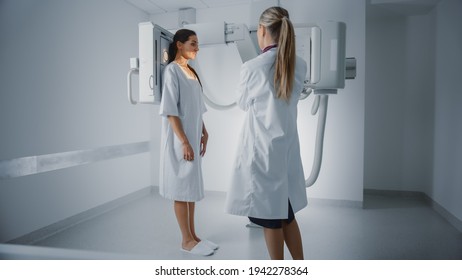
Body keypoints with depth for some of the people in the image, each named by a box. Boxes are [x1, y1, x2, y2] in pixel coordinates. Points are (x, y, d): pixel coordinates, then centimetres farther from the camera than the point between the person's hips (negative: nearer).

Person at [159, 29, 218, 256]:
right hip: (179, 138, -8)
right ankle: (186, 240, 11)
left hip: (193, 135, 8)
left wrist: (203, 133, 14)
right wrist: (184, 141, -21)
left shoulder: (191, 71, 14)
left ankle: (193, 235, 22)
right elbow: (170, 110, -17)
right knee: (181, 187, 0)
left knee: (192, 186, 11)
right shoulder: (172, 70, -10)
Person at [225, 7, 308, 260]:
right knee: (286, 215, 20)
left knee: (270, 218, 9)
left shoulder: (253, 67, -14)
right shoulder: (299, 66, 1)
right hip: (287, 149, 6)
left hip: (262, 150, -6)